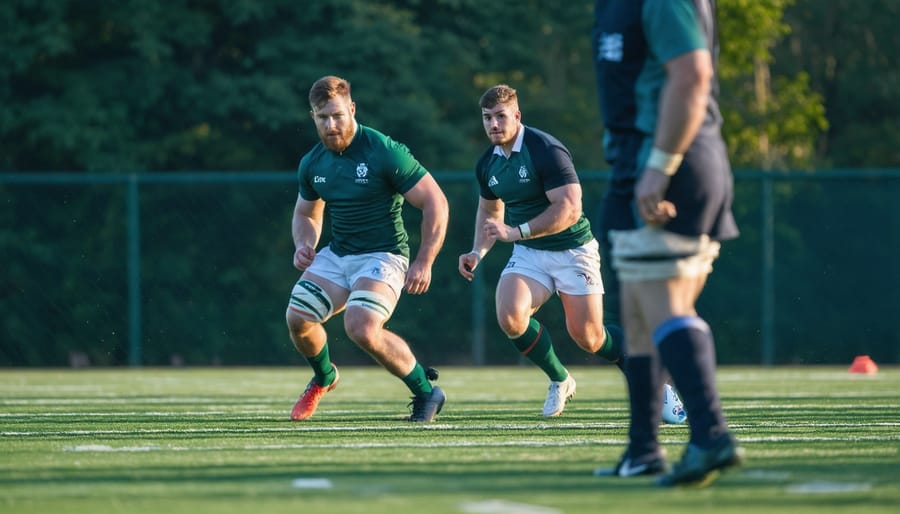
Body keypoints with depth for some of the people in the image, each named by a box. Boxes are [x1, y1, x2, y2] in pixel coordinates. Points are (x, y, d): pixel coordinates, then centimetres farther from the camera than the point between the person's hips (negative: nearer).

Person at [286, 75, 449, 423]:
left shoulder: (385, 152, -17)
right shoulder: (312, 164, 4)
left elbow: (435, 202, -14)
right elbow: (306, 213, 22)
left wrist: (423, 263, -17)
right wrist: (303, 245, -1)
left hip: (382, 256, -6)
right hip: (337, 255, 6)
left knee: (362, 329, -28)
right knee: (297, 318, -10)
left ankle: (426, 393, -6)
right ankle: (324, 378, 24)